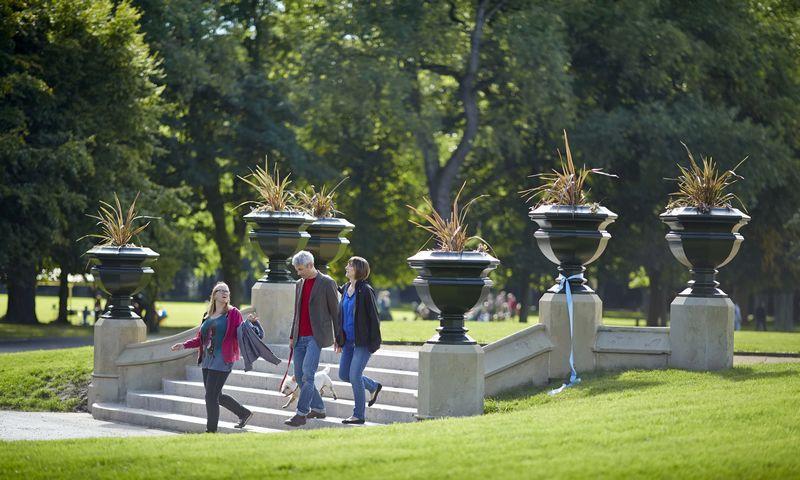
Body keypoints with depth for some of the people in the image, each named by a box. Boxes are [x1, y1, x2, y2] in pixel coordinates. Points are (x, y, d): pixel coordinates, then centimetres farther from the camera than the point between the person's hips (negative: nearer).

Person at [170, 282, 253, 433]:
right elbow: (200, 339, 22)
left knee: (211, 396, -9)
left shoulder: (233, 313, 0)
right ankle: (244, 413, 30)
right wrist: (184, 345, 12)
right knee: (216, 396, 12)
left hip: (222, 360, -7)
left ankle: (211, 430, 0)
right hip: (207, 360, 7)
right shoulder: (208, 316, 17)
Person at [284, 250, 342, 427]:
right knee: (299, 376, 5)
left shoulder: (327, 283, -5)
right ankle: (318, 408, 18)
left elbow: (335, 312, -3)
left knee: (307, 373, -16)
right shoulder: (300, 284, 16)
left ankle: (301, 413, -17)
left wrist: (338, 339, -3)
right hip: (301, 338, 7)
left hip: (316, 336, -7)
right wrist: (292, 336, 18)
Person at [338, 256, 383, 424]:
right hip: (349, 340, 8)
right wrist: (339, 338, 17)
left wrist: (374, 342, -14)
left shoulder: (366, 291, -14)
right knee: (344, 374, 10)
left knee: (354, 375, -10)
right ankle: (373, 386, 34)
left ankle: (359, 415, 1)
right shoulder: (346, 289, 9)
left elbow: (374, 316, -13)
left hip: (363, 341, -8)